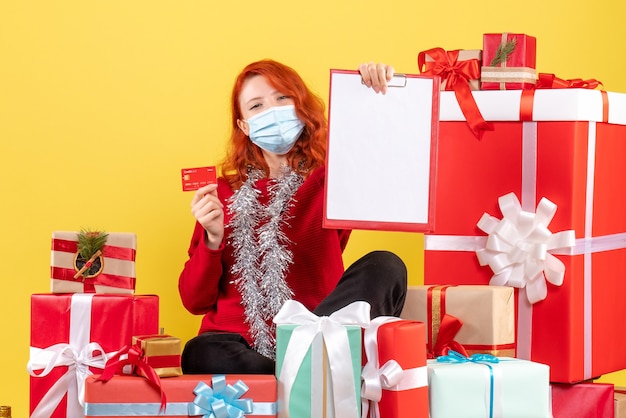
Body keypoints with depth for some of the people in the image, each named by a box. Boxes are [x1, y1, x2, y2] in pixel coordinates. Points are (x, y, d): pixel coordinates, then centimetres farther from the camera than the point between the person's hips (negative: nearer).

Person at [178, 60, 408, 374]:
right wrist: (212, 239, -7)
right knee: (201, 355, -35)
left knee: (384, 267, -24)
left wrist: (381, 99, -21)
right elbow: (195, 301, 9)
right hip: (241, 345, 0)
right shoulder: (224, 193, 12)